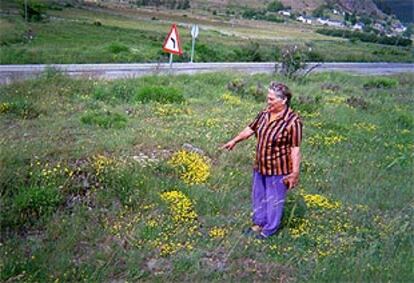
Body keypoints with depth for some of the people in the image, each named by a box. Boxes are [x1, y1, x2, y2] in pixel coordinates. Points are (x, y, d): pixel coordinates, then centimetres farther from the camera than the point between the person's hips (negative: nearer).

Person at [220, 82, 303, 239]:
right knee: (258, 196, 22)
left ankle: (270, 229, 31)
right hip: (260, 166, 7)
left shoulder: (292, 121, -23)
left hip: (278, 169, -7)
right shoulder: (264, 114, -3)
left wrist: (295, 173, -20)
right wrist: (235, 140, 19)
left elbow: (296, 149, -20)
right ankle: (259, 222, 43)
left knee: (274, 199, 11)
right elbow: (251, 129, 12)